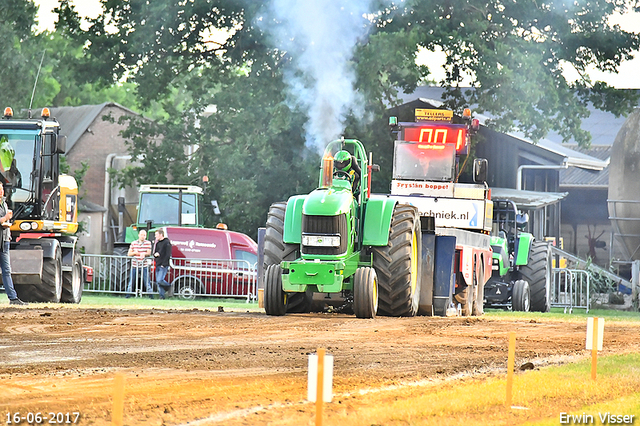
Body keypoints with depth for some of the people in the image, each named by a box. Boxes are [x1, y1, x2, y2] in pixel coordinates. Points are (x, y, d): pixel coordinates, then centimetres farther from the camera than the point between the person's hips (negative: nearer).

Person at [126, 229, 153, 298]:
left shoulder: (148, 243, 2)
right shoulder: (133, 243, 7)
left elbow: (149, 253, -6)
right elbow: (129, 254, 8)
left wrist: (144, 254, -28)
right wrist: (134, 253, -14)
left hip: (144, 266, -2)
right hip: (134, 266, 2)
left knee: (146, 282, -4)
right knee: (131, 281, 2)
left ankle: (151, 295, 0)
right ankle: (128, 294, 8)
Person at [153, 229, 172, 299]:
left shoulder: (167, 242, -7)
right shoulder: (158, 242, 18)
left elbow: (168, 254, -12)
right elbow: (154, 252, 25)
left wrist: (164, 264, -18)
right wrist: (155, 254, -1)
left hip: (163, 265, -8)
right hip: (158, 265, 8)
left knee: (160, 280, -18)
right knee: (158, 281, 4)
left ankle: (168, 286, 8)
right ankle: (162, 295, 8)